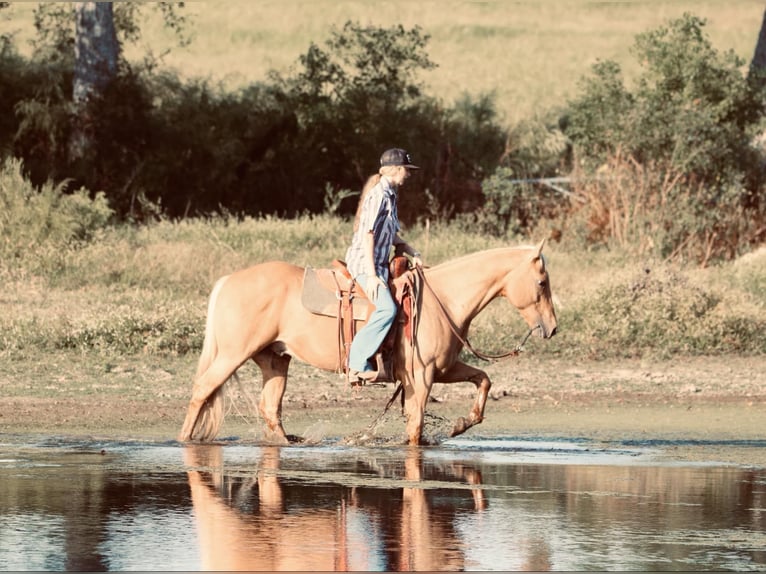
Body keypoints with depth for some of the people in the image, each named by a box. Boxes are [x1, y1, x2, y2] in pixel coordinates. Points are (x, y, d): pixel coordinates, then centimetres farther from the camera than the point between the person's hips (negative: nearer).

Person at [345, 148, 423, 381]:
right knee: (386, 308, -27)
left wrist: (413, 254, 10)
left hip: (379, 265, 11)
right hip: (364, 264, -11)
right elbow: (368, 235, -19)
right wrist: (371, 275, -23)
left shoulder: (390, 195, 16)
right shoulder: (378, 195, -13)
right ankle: (358, 365, -28)